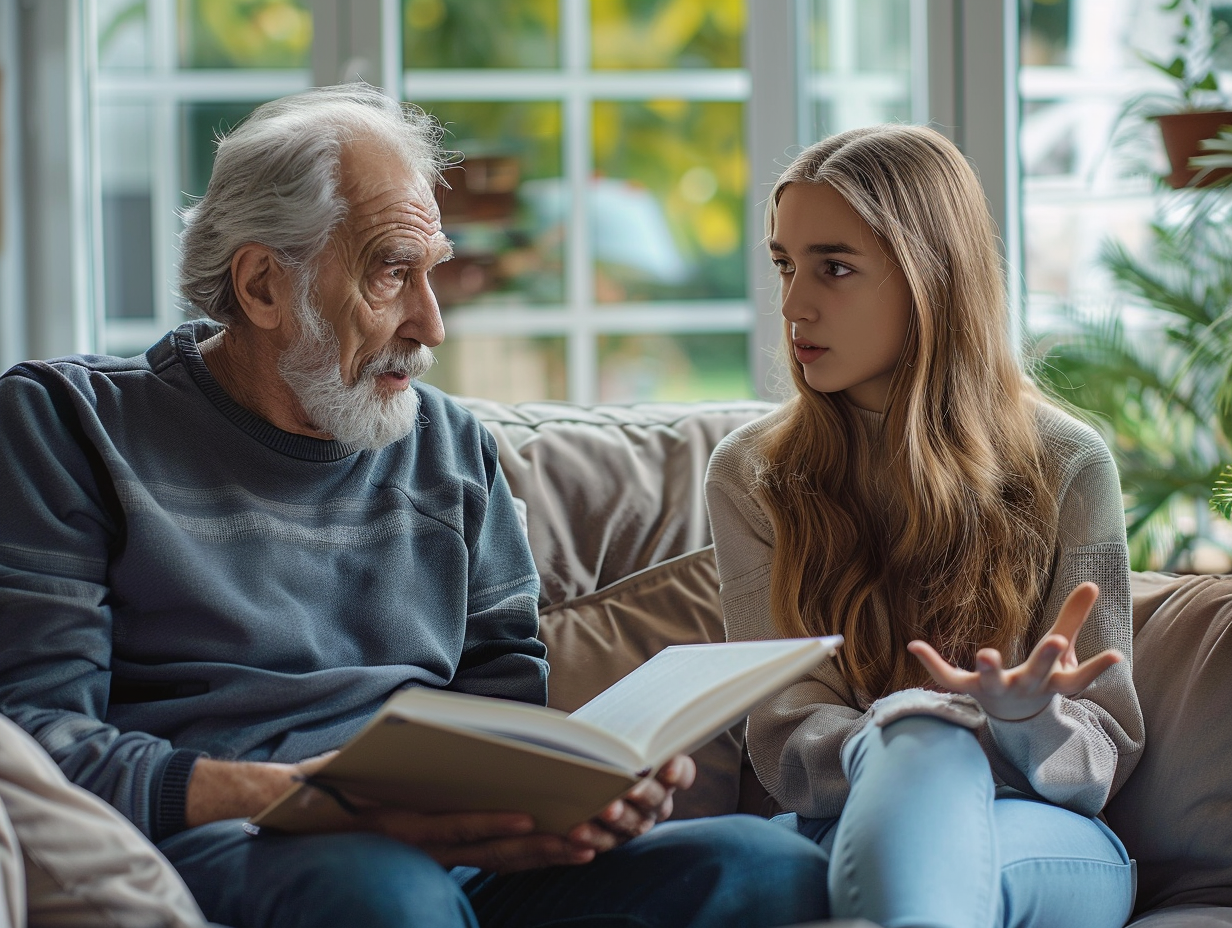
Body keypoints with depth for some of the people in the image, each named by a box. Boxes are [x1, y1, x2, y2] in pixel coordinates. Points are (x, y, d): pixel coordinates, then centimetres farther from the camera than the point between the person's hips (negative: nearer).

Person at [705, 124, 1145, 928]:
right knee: (927, 744, -37)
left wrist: (1028, 719, -23)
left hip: (1043, 839, -1)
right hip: (843, 824, 1)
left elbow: (1106, 752, 3)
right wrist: (890, 742, -25)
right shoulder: (751, 476, 7)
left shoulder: (1066, 467, 3)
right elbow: (785, 738, 0)